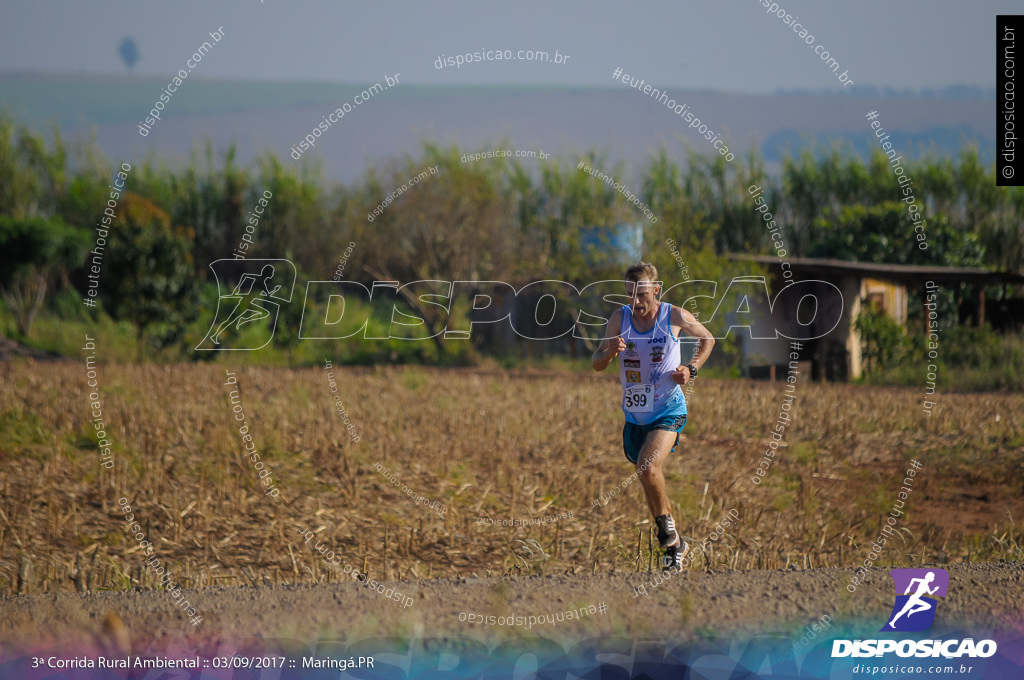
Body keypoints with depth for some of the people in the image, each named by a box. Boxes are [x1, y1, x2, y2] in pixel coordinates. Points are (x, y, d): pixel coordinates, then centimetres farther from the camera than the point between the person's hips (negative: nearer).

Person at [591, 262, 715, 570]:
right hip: (635, 415, 5)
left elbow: (707, 339, 10)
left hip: (669, 410, -5)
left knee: (648, 467, -28)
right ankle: (675, 545, 31)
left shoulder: (674, 316, -9)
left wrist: (691, 369, -6)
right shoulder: (620, 318, -4)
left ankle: (667, 526, -5)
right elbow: (596, 363, -4)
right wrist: (610, 351, -26)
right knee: (649, 479, 14)